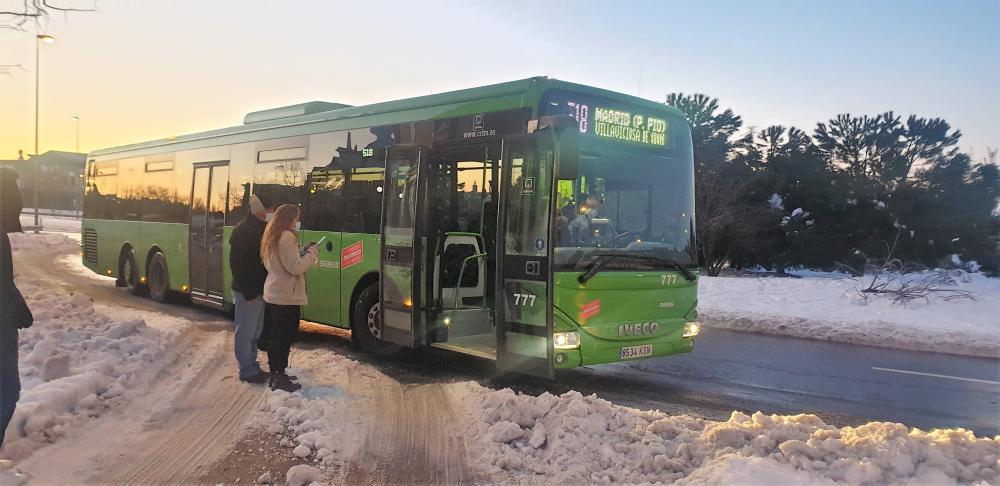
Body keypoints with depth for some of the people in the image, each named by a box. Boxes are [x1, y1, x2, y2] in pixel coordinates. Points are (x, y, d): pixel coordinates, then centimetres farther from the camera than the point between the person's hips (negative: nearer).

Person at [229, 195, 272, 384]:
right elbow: (237, 264, -21)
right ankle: (248, 370, 9)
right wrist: (249, 292, -22)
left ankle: (252, 366, 28)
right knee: (245, 332, 0)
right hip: (247, 292, -9)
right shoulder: (243, 230, -17)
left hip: (258, 289, 9)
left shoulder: (261, 228, 11)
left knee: (254, 332, 18)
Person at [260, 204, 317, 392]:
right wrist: (311, 253, -9)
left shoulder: (272, 237, 14)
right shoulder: (287, 237, -17)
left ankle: (275, 373, 25)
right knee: (285, 337, -2)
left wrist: (302, 253, 8)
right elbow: (295, 267, -21)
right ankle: (280, 378, 3)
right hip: (286, 297, -10)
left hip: (272, 294, 10)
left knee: (275, 336, 16)